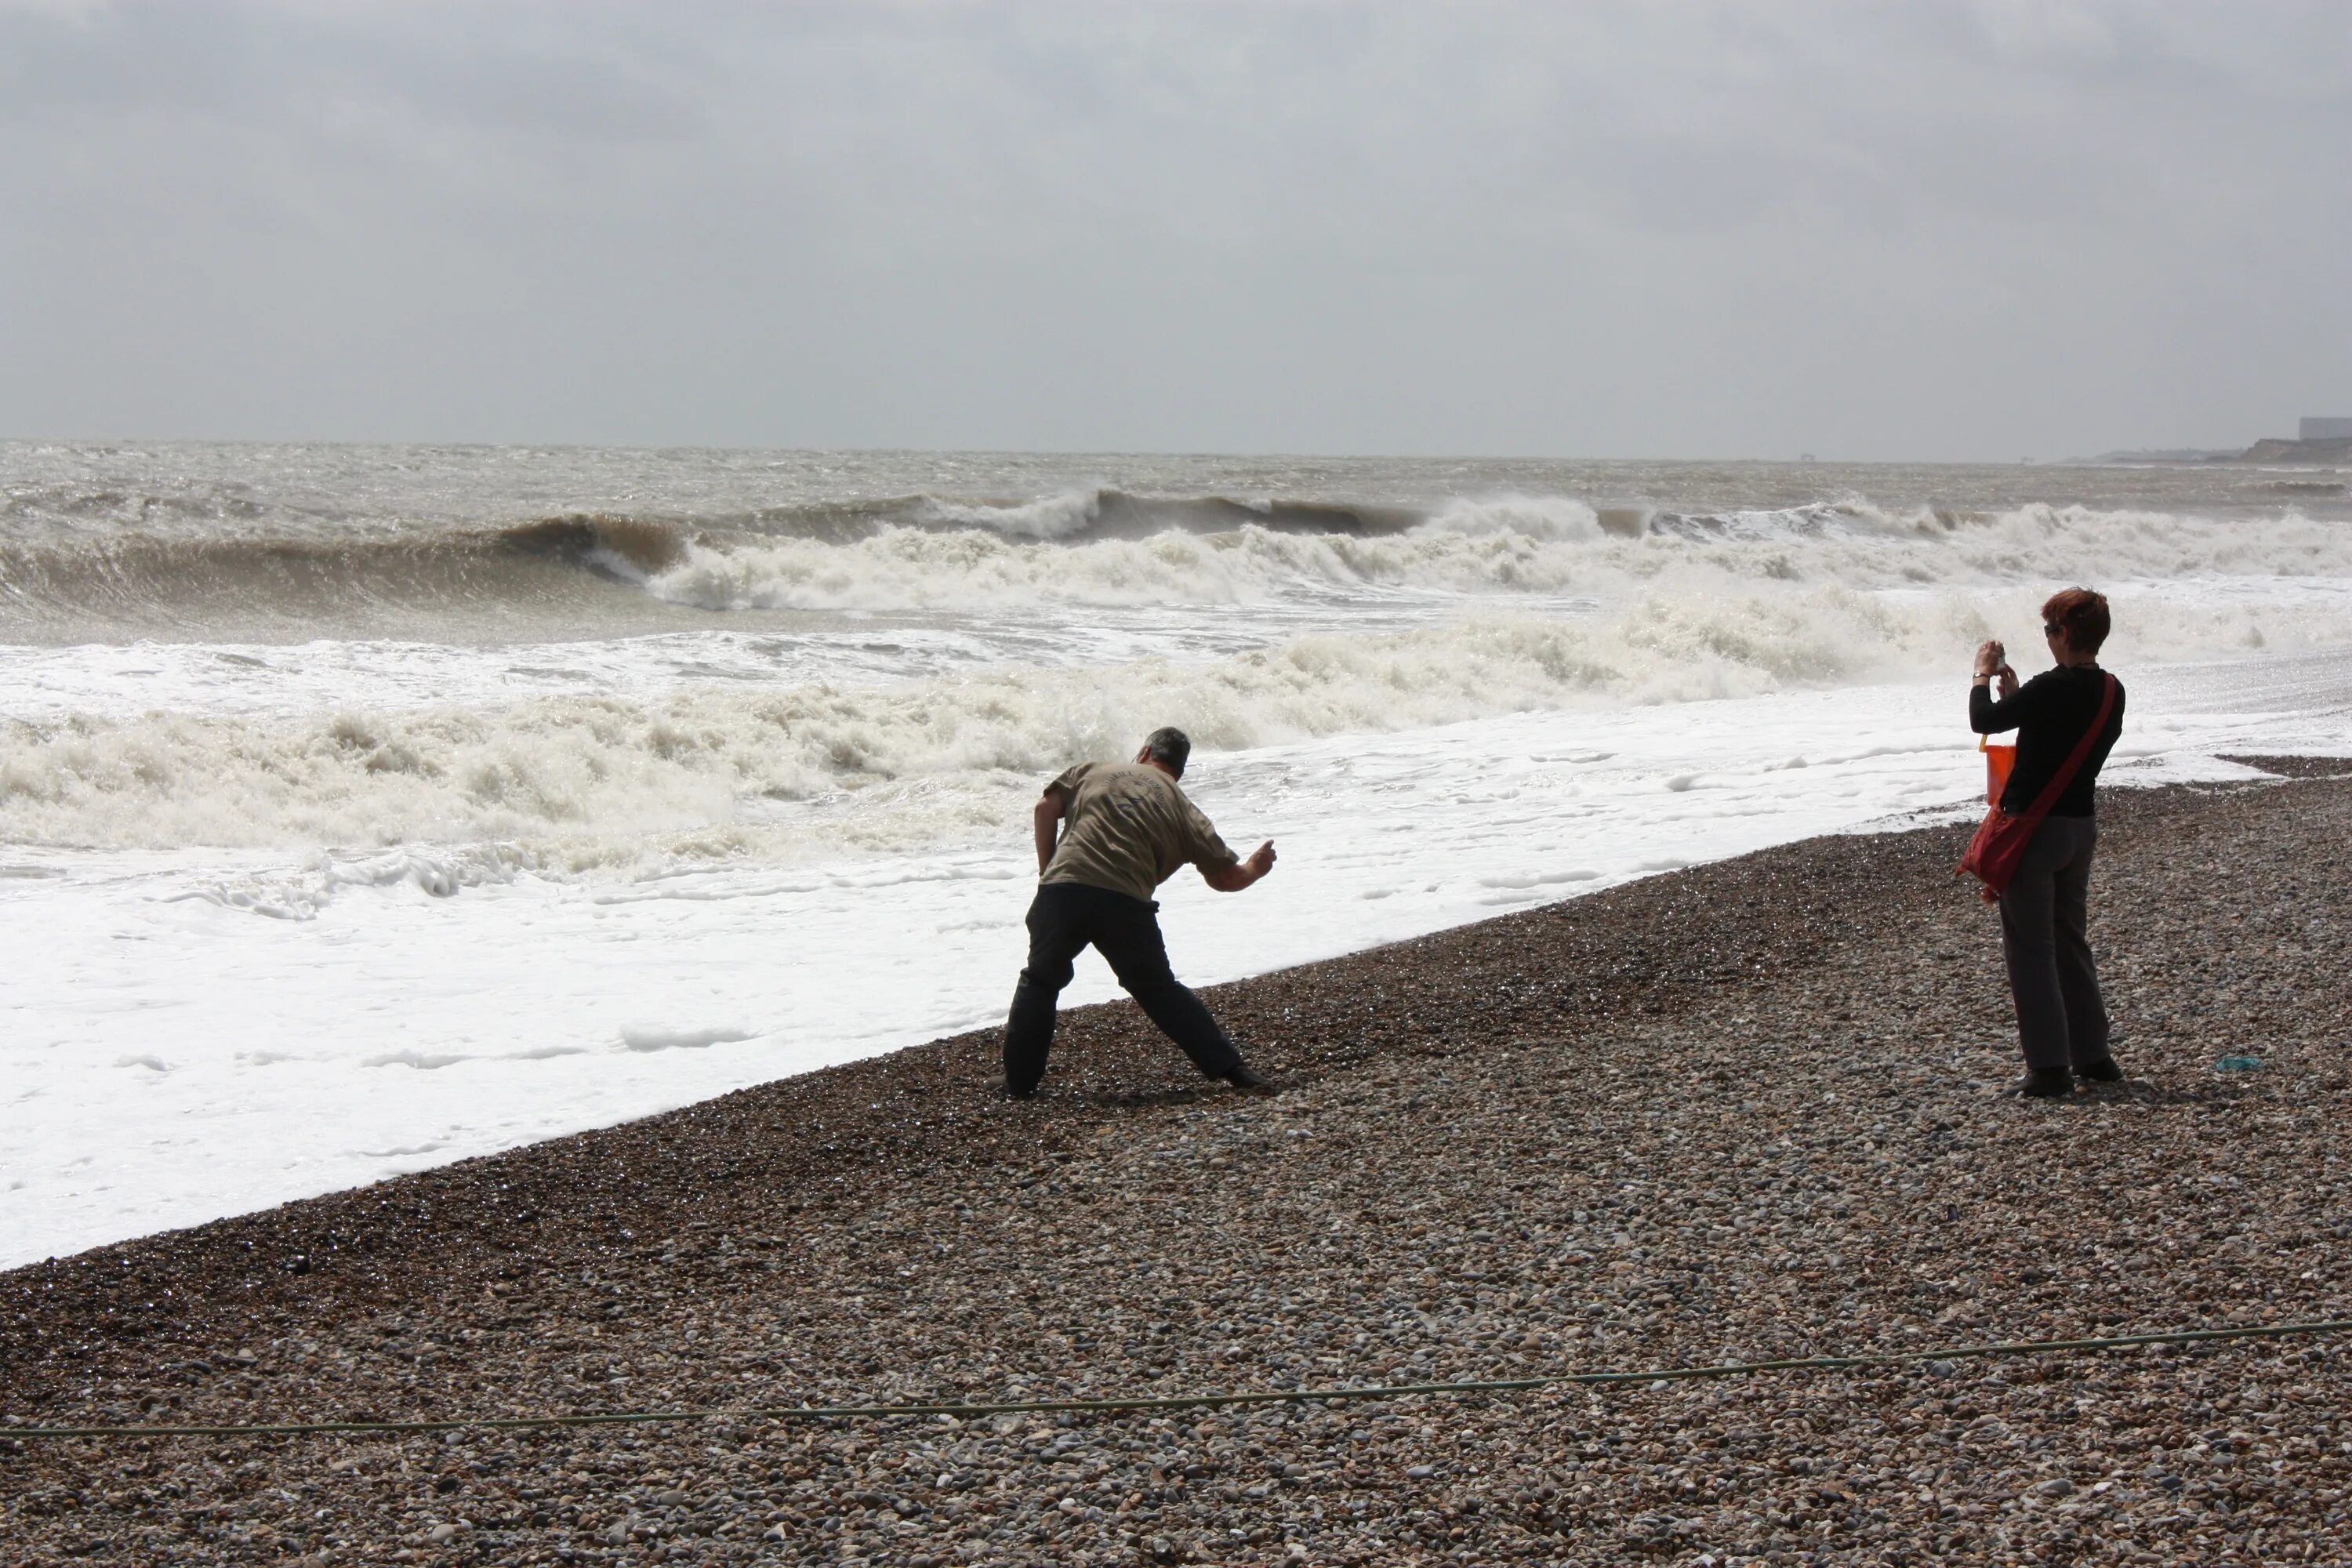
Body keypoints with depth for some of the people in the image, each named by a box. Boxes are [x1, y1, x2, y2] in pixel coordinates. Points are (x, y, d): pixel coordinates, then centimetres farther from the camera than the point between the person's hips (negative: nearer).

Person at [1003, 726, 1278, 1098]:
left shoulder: (1094, 771, 23)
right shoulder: (1181, 808, 19)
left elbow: (1047, 807, 14)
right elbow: (1226, 878, 18)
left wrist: (1047, 871, 21)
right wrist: (1255, 868, 39)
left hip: (1062, 890, 0)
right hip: (1125, 903, 0)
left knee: (1039, 981, 19)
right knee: (1159, 991, 13)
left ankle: (1019, 1083, 17)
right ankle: (1229, 1069, 7)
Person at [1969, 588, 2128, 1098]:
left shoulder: (2052, 688, -21)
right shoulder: (2111, 692, 4)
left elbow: (1984, 721, -14)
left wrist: (1983, 676, 4)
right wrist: (2015, 692, 19)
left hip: (2035, 827, -8)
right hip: (2081, 826, 8)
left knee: (2030, 949, -1)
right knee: (2071, 943, 20)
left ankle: (2050, 1067, -3)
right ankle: (2093, 1056, 25)